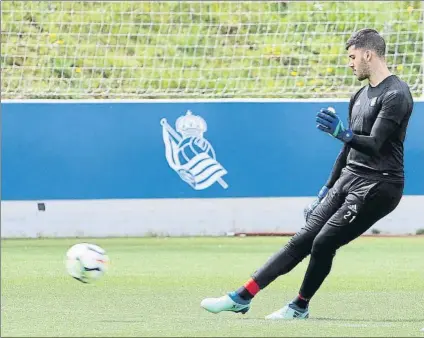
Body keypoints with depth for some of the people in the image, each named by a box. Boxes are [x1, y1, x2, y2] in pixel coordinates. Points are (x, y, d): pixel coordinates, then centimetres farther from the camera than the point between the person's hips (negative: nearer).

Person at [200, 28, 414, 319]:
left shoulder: (396, 95, -12)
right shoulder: (360, 96, 17)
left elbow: (374, 145, -23)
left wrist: (342, 133, -40)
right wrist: (326, 193, 24)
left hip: (377, 186, -8)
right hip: (348, 179, 8)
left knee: (324, 243, -14)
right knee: (303, 239, 1)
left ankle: (300, 306, 6)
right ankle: (242, 298, -2)